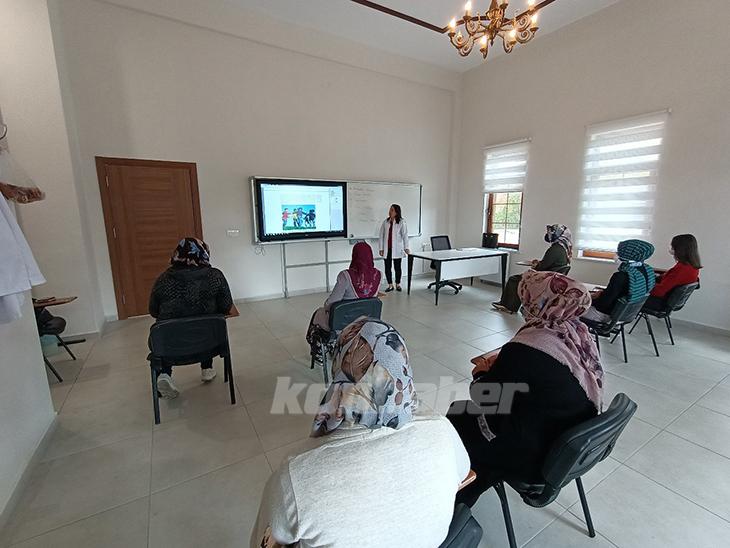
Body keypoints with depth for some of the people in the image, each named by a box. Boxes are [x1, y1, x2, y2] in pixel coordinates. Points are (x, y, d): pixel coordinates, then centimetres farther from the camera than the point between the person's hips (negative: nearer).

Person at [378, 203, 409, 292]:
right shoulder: (385, 222, 4)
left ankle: (398, 284, 24)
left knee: (397, 267, 7)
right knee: (387, 267, 5)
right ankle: (390, 285, 18)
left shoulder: (401, 222, -5)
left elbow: (405, 235, -6)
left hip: (397, 249, -3)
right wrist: (381, 248, 3)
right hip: (387, 249, 3)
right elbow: (381, 236, 6)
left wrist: (406, 248, -11)